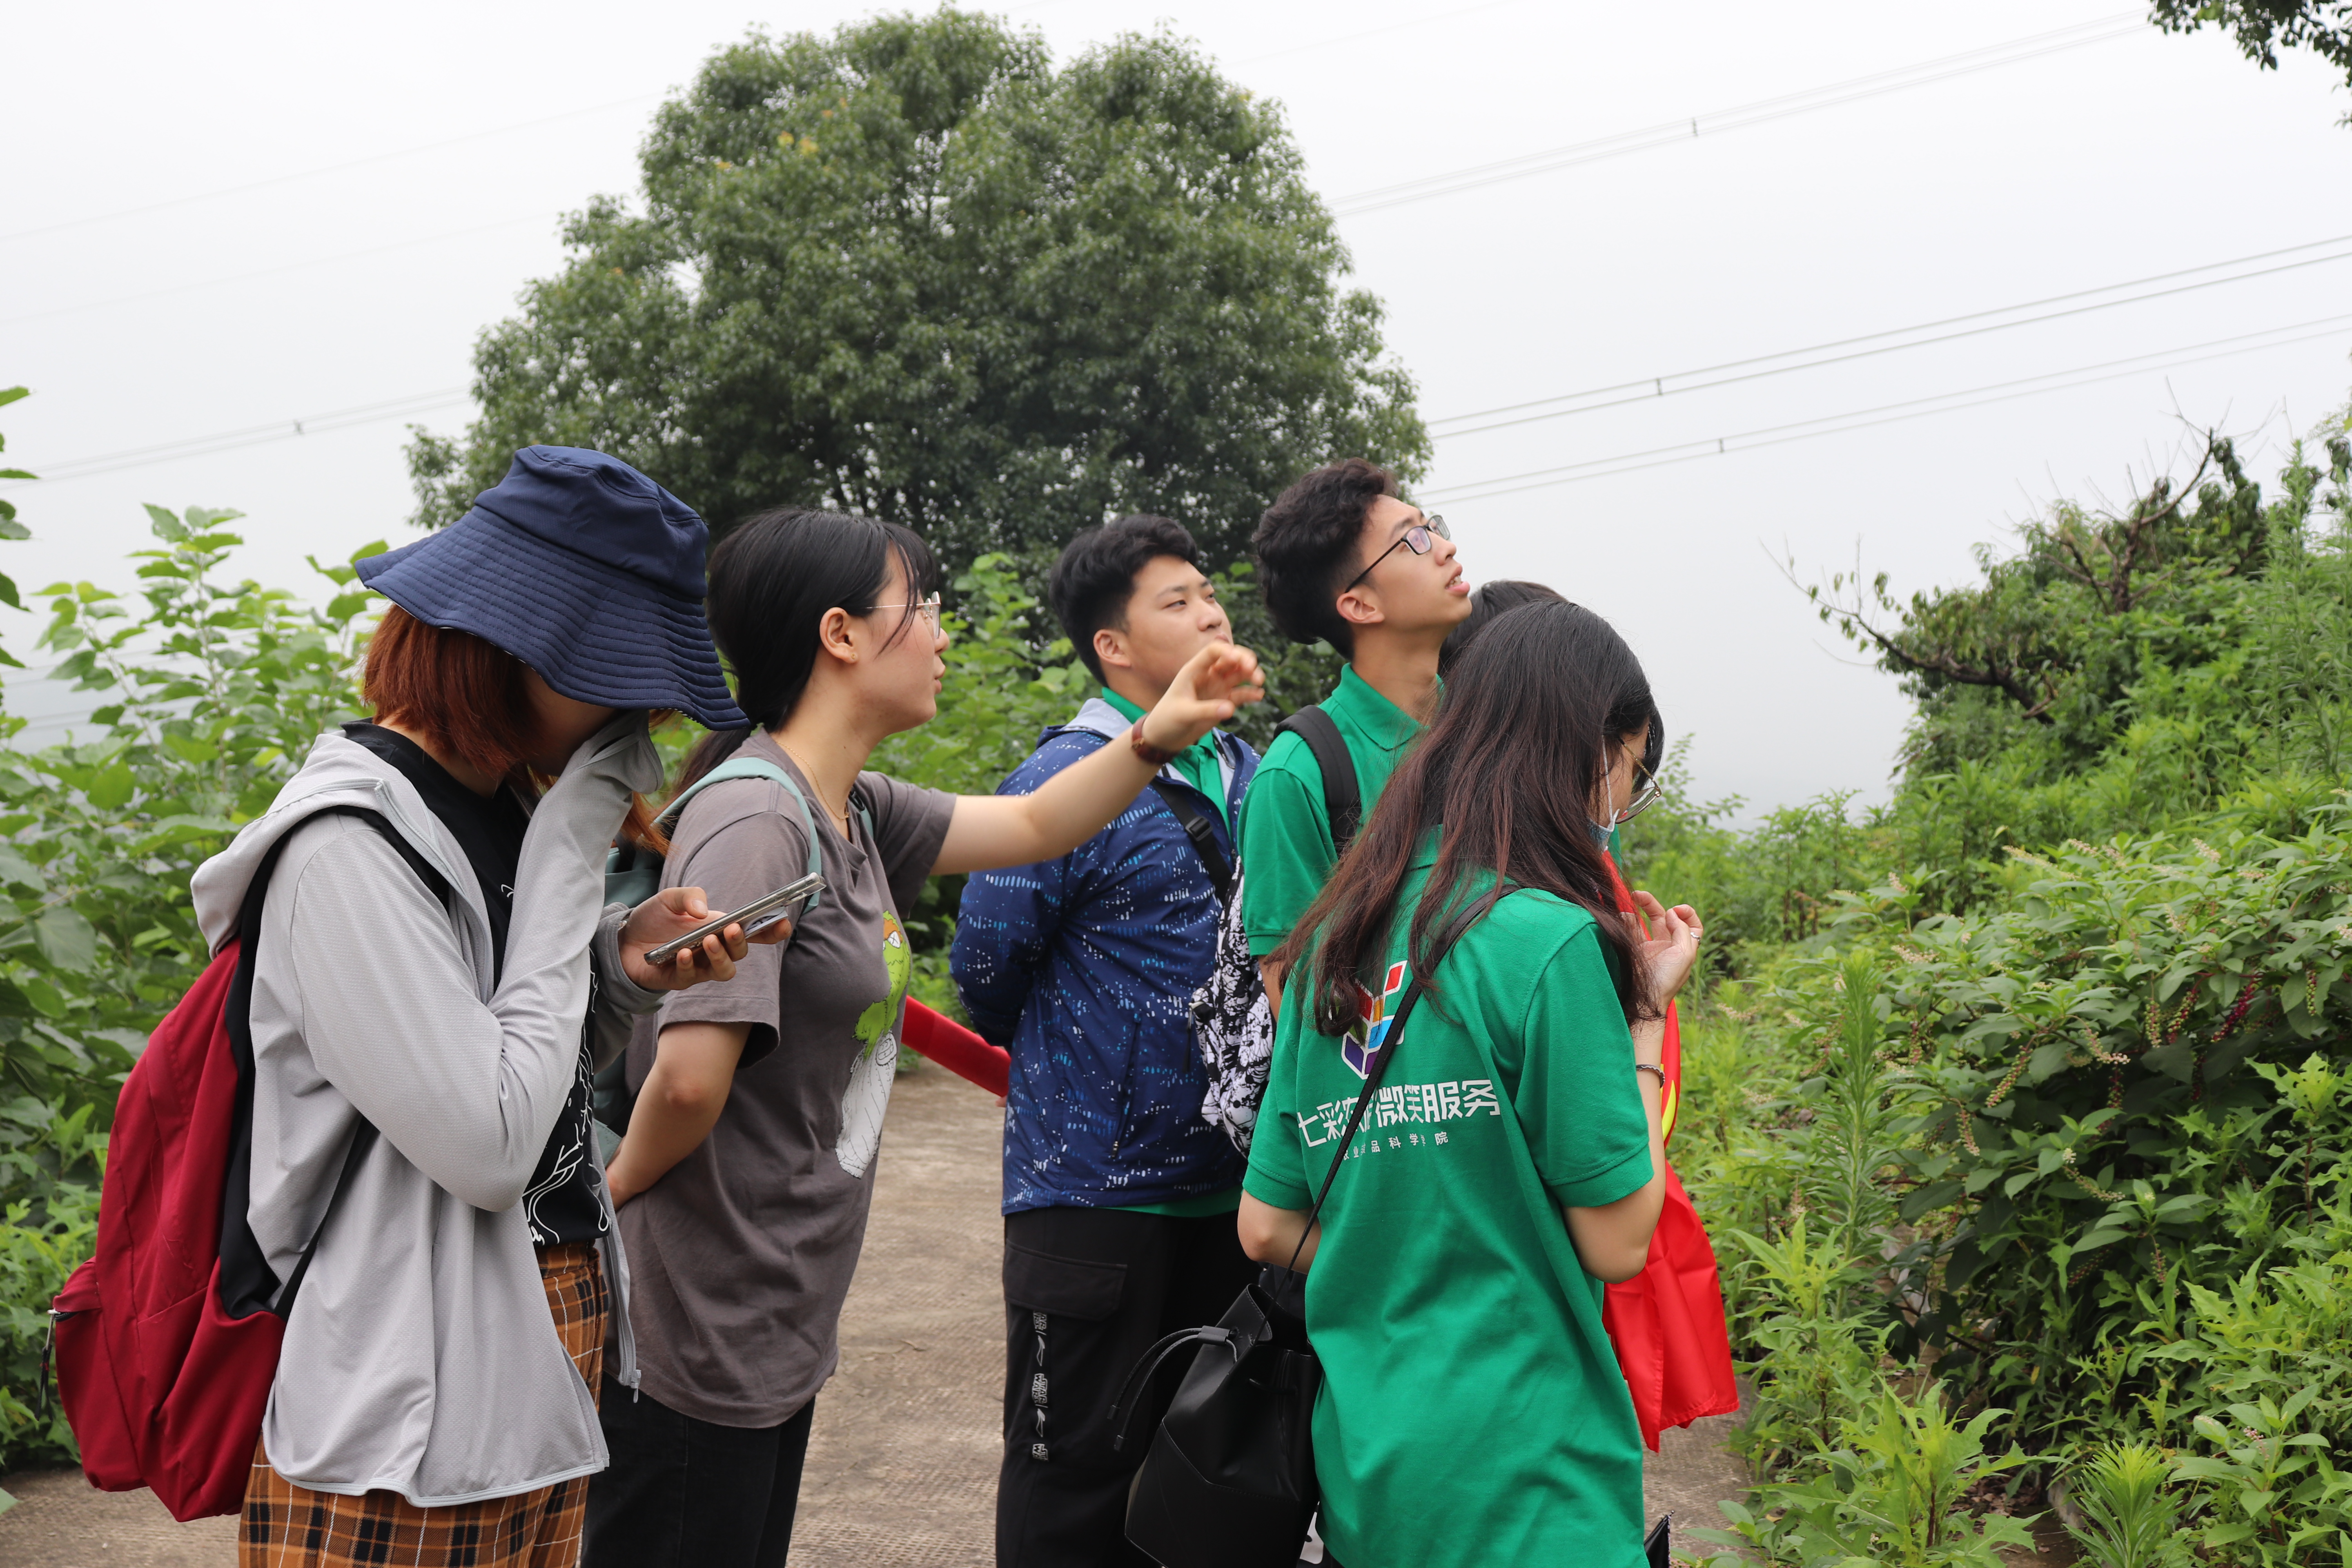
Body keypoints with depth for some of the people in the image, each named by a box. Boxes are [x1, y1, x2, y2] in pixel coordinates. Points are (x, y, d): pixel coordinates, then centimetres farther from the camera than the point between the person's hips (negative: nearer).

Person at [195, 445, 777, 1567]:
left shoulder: (509, 806, 6)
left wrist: (628, 968, -5)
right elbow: (491, 1146, -23)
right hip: (417, 1407, -8)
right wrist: (571, 858, -18)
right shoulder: (351, 845, -19)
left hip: (551, 1354, 8)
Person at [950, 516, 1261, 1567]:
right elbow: (986, 973, -5)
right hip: (1098, 1193, -6)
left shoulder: (1250, 776, 8)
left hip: (1226, 1192, 6)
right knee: (1076, 1479, 4)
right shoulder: (1067, 782, -12)